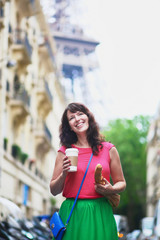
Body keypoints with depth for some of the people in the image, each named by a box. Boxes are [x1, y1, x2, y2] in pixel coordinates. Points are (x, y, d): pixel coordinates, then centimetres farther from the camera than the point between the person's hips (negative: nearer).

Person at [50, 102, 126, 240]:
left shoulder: (109, 149, 5)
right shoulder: (65, 152, 4)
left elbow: (121, 183, 13)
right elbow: (54, 191, 7)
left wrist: (111, 190, -8)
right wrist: (64, 174, -11)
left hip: (100, 214, 1)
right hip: (72, 215, 0)